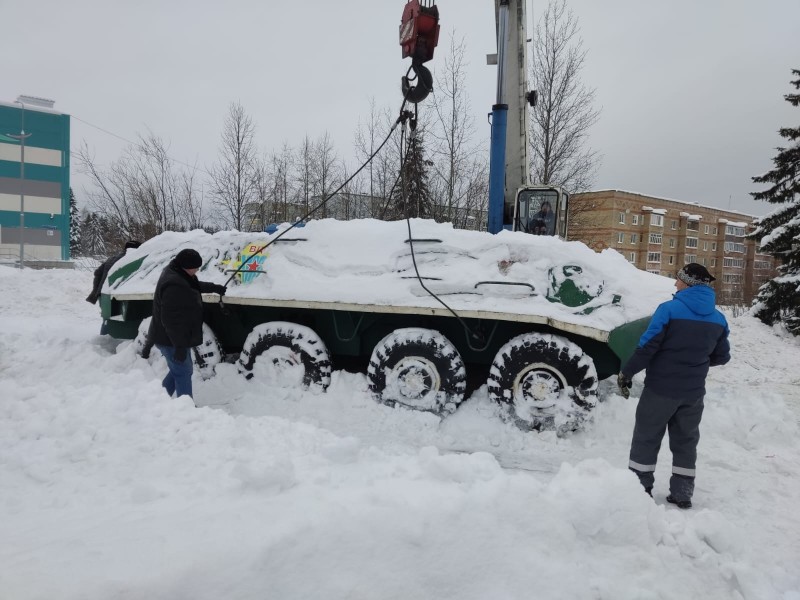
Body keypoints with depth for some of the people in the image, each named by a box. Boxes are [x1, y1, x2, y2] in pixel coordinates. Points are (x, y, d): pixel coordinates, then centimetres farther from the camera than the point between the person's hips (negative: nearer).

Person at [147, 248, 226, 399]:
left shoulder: (179, 274, 4)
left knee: (178, 371, 21)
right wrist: (180, 345, -28)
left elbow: (195, 285, 28)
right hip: (171, 340, -11)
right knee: (183, 373, -5)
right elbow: (171, 320, -31)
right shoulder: (174, 285, -30)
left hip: (173, 338, 11)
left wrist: (213, 287, 36)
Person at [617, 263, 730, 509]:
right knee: (685, 442, 17)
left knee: (646, 438, 8)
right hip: (693, 392, 5)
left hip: (661, 388, -5)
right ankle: (682, 494, 23)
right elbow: (722, 357, 13)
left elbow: (647, 347, -18)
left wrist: (626, 373, -8)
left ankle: (639, 490, 15)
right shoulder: (718, 319, 4)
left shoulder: (669, 309, -15)